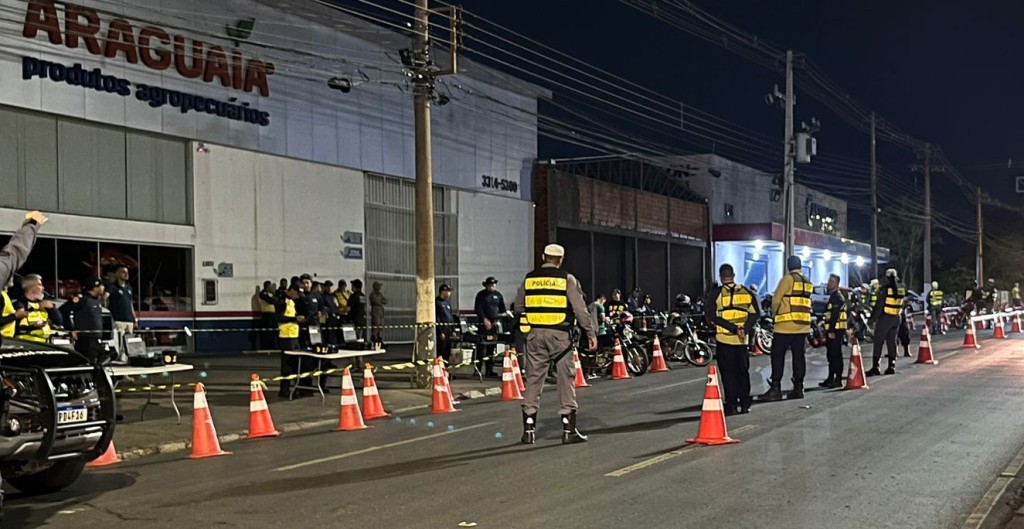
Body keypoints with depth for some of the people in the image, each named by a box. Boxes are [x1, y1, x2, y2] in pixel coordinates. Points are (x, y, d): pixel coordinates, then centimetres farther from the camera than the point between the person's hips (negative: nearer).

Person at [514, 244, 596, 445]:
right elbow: (581, 309, -6)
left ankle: (529, 430, 10)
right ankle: (569, 430, 5)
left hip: (535, 334, 3)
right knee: (566, 379, 4)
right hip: (560, 335, -3)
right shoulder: (567, 279, -3)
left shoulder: (529, 279, 6)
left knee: (533, 379, 8)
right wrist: (591, 334, 0)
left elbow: (518, 305, 14)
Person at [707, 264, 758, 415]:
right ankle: (745, 404, 17)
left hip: (724, 338, -3)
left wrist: (734, 328, -16)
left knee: (728, 373, 2)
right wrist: (745, 329, -7)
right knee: (743, 371, 13)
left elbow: (713, 317, -15)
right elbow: (755, 313, -1)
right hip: (742, 340, 3)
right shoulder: (746, 292, 5)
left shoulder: (716, 294, -7)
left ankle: (732, 405, 2)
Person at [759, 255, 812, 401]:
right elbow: (806, 303, 13)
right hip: (803, 325, 7)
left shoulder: (788, 279, -9)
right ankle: (798, 387, 10)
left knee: (778, 355, -4)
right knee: (798, 355, 9)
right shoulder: (808, 282, 12)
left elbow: (776, 300, -7)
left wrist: (775, 313, 11)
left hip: (786, 325, -7)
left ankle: (775, 388, -7)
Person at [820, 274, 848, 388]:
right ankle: (831, 379, 22)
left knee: (836, 355, -8)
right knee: (831, 355, 15)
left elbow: (835, 315, -20)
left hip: (836, 330, -10)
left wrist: (831, 331, -24)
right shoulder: (833, 296, 20)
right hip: (832, 330, 10)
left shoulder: (837, 297, -12)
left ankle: (838, 380, -6)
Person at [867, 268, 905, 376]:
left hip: (885, 318, -6)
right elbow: (902, 304, 11)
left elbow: (879, 305, -13)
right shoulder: (902, 289, 4)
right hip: (896, 318, 6)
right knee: (892, 342, 13)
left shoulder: (886, 289, -14)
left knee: (878, 342, -2)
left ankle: (875, 367, -5)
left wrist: (874, 319, -9)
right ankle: (892, 366, 13)